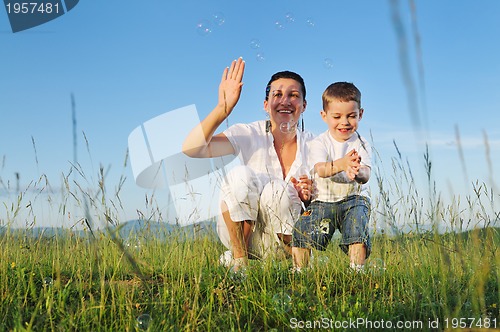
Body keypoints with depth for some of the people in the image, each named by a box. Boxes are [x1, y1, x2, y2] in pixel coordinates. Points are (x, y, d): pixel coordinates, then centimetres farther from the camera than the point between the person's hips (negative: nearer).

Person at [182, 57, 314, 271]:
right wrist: (223, 108, -32)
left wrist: (307, 196, -20)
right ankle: (238, 258, -15)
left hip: (283, 234, 1)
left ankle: (293, 254, -6)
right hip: (237, 230, 0)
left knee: (278, 189, -32)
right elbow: (191, 149, -22)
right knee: (242, 175, -30)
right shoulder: (250, 135, -10)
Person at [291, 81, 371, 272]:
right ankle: (298, 271, -3)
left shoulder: (361, 145, 0)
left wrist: (356, 172, -44)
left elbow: (365, 176, -17)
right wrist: (340, 164, -47)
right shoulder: (319, 143, -2)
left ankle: (357, 270, -18)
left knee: (358, 223, -29)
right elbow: (321, 170, -23)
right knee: (302, 231, -21)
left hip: (354, 199, 0)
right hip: (323, 200, 0)